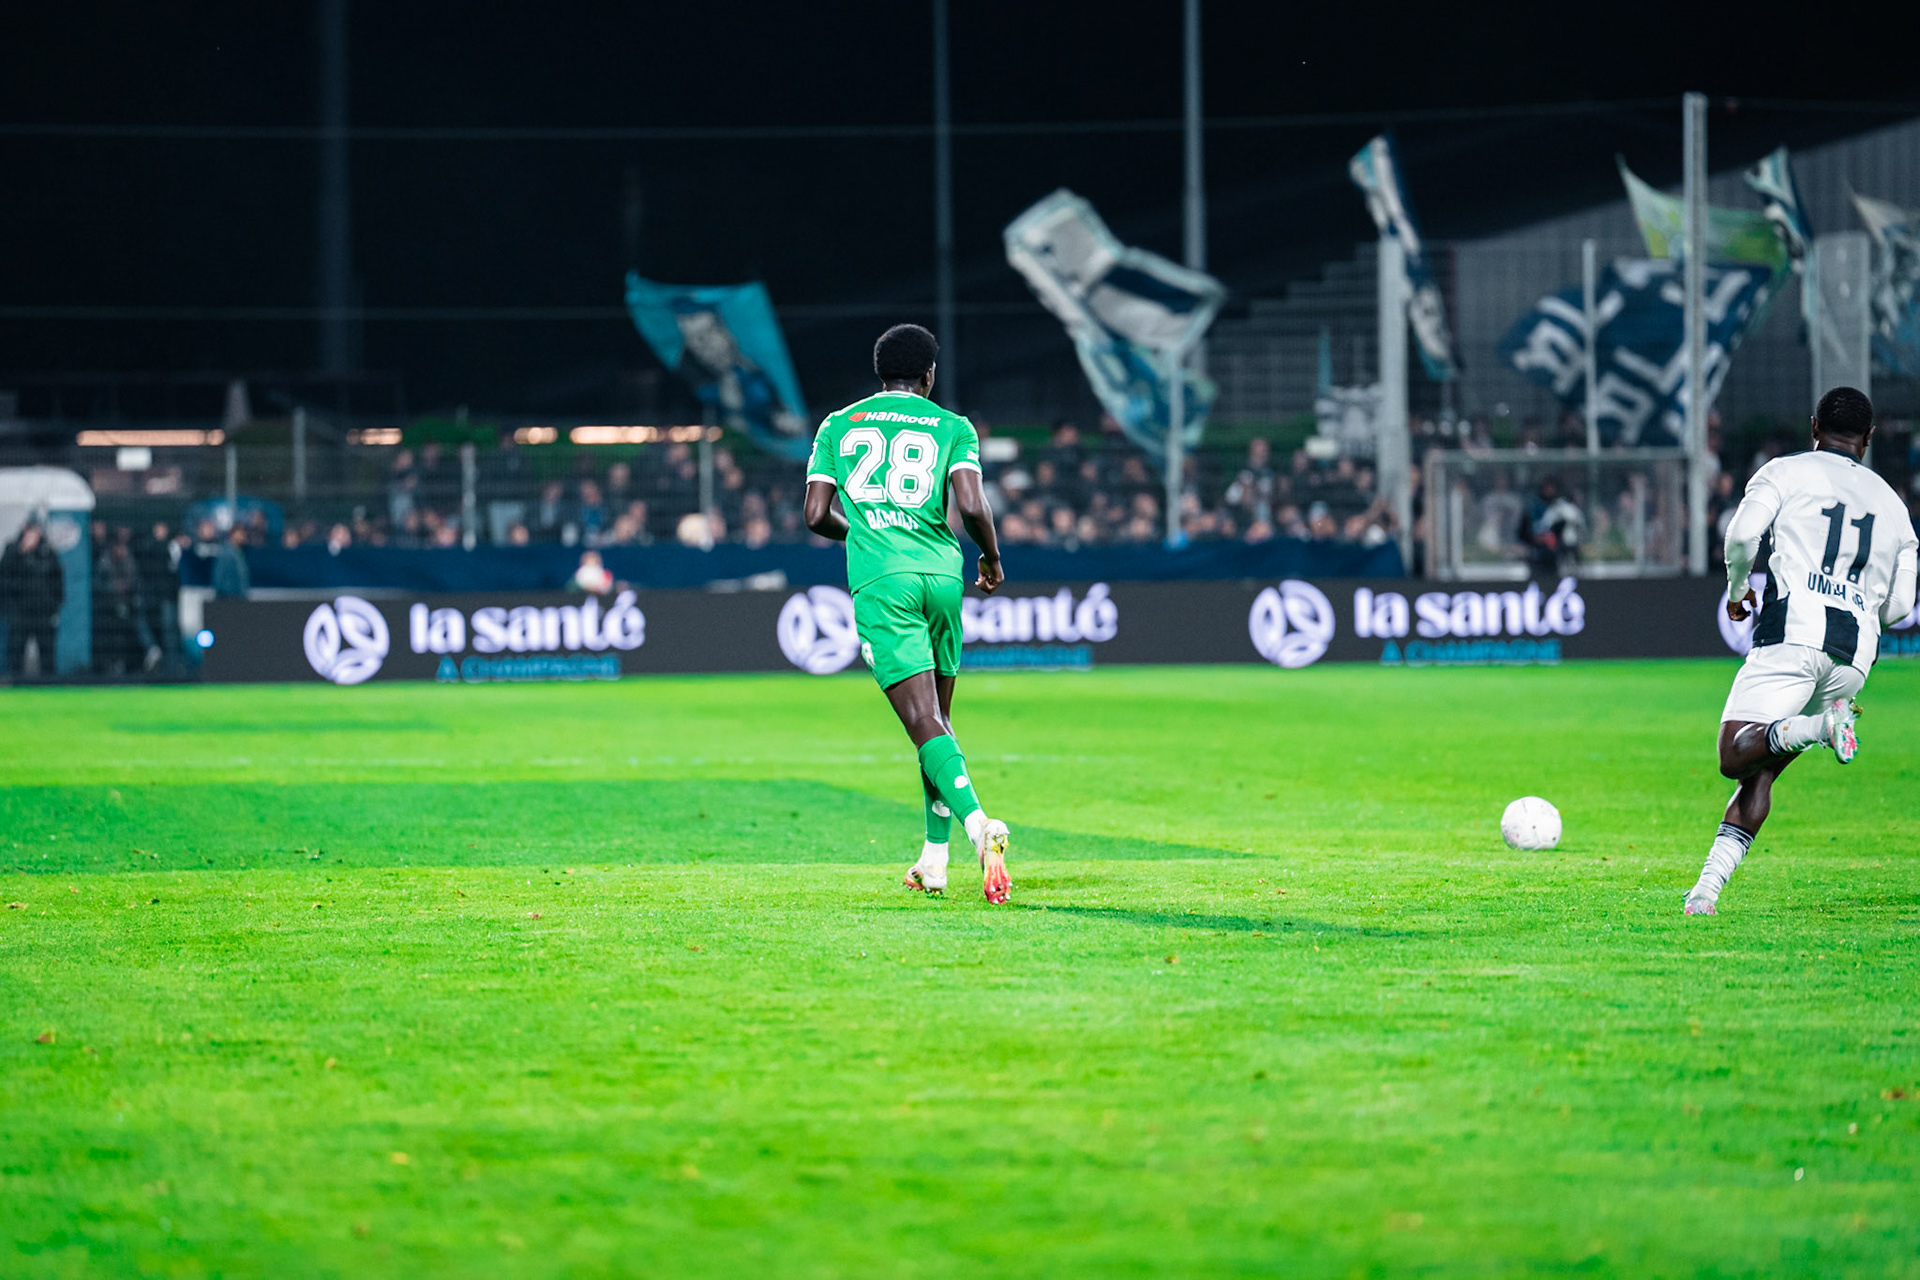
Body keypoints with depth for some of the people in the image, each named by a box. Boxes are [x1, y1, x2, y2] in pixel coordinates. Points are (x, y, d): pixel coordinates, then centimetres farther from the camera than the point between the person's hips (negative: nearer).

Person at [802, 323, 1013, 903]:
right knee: (938, 717, 17)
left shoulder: (838, 425, 13)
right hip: (942, 573, 2)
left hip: (879, 580, -1)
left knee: (925, 723, -11)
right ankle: (935, 858, 17)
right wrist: (992, 558, 13)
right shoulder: (953, 428, 9)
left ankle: (976, 822, -35)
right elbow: (972, 506, -5)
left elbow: (816, 515, 8)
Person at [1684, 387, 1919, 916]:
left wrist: (1737, 588, 14)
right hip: (1855, 654, 5)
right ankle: (1709, 884, -5)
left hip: (1793, 630, -5)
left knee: (1736, 755, -12)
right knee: (1760, 771, 9)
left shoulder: (1785, 472, 11)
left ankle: (1819, 726, -38)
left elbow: (1742, 535, -6)